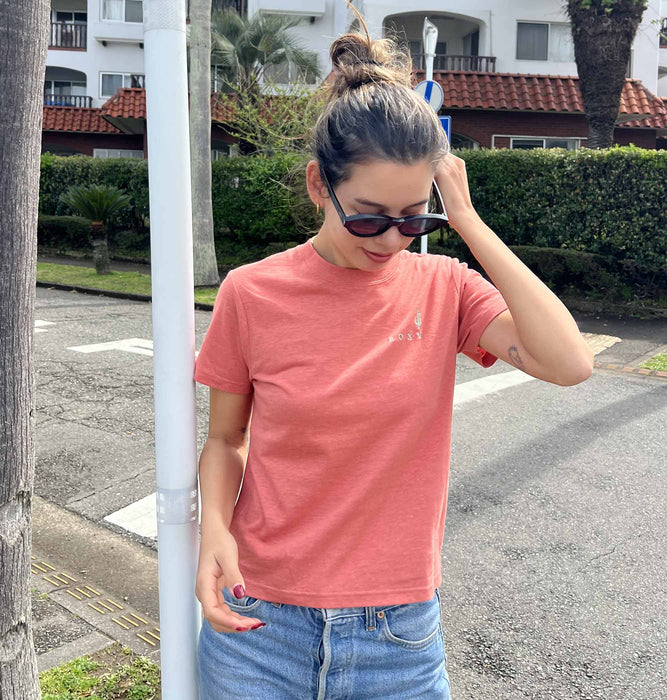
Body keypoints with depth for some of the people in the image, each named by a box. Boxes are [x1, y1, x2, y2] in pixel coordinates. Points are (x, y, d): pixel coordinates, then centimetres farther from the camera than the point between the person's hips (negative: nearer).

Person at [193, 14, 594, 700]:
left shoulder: (442, 287, -6)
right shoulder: (251, 293, -8)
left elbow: (570, 362, -20)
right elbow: (225, 438, 3)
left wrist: (467, 221, -18)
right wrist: (214, 528, -16)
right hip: (260, 619, 0)